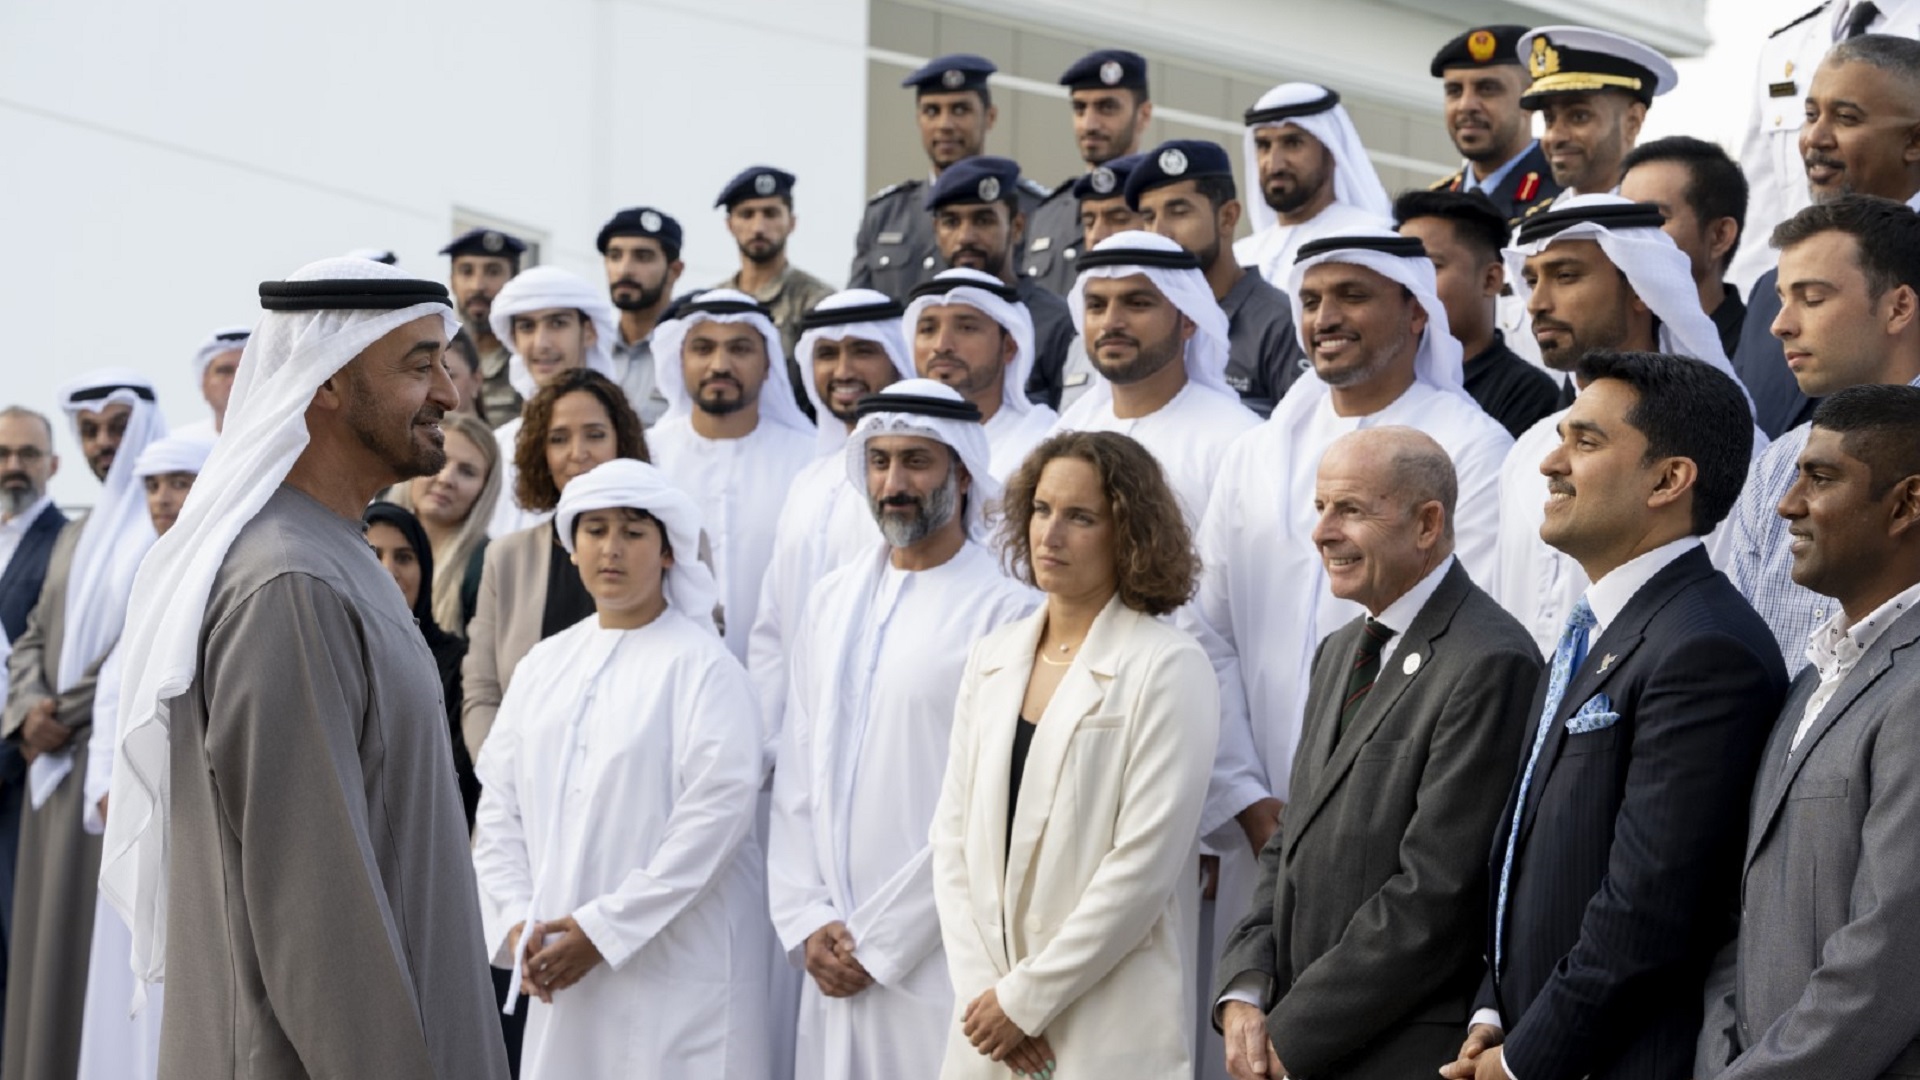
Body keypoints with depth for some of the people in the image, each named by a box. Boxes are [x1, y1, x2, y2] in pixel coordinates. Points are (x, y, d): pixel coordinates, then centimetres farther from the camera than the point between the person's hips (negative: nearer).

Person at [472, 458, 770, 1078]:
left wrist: (603, 929, -14)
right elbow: (498, 809, 12)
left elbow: (717, 812, -14)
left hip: (676, 968, -5)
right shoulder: (544, 666, 13)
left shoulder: (700, 665, -5)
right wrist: (517, 921, -3)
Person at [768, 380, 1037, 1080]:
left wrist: (878, 940, -10)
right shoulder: (833, 601, 12)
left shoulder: (1004, 613, -7)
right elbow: (796, 777, 12)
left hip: (937, 962, -5)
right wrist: (807, 923, 1)